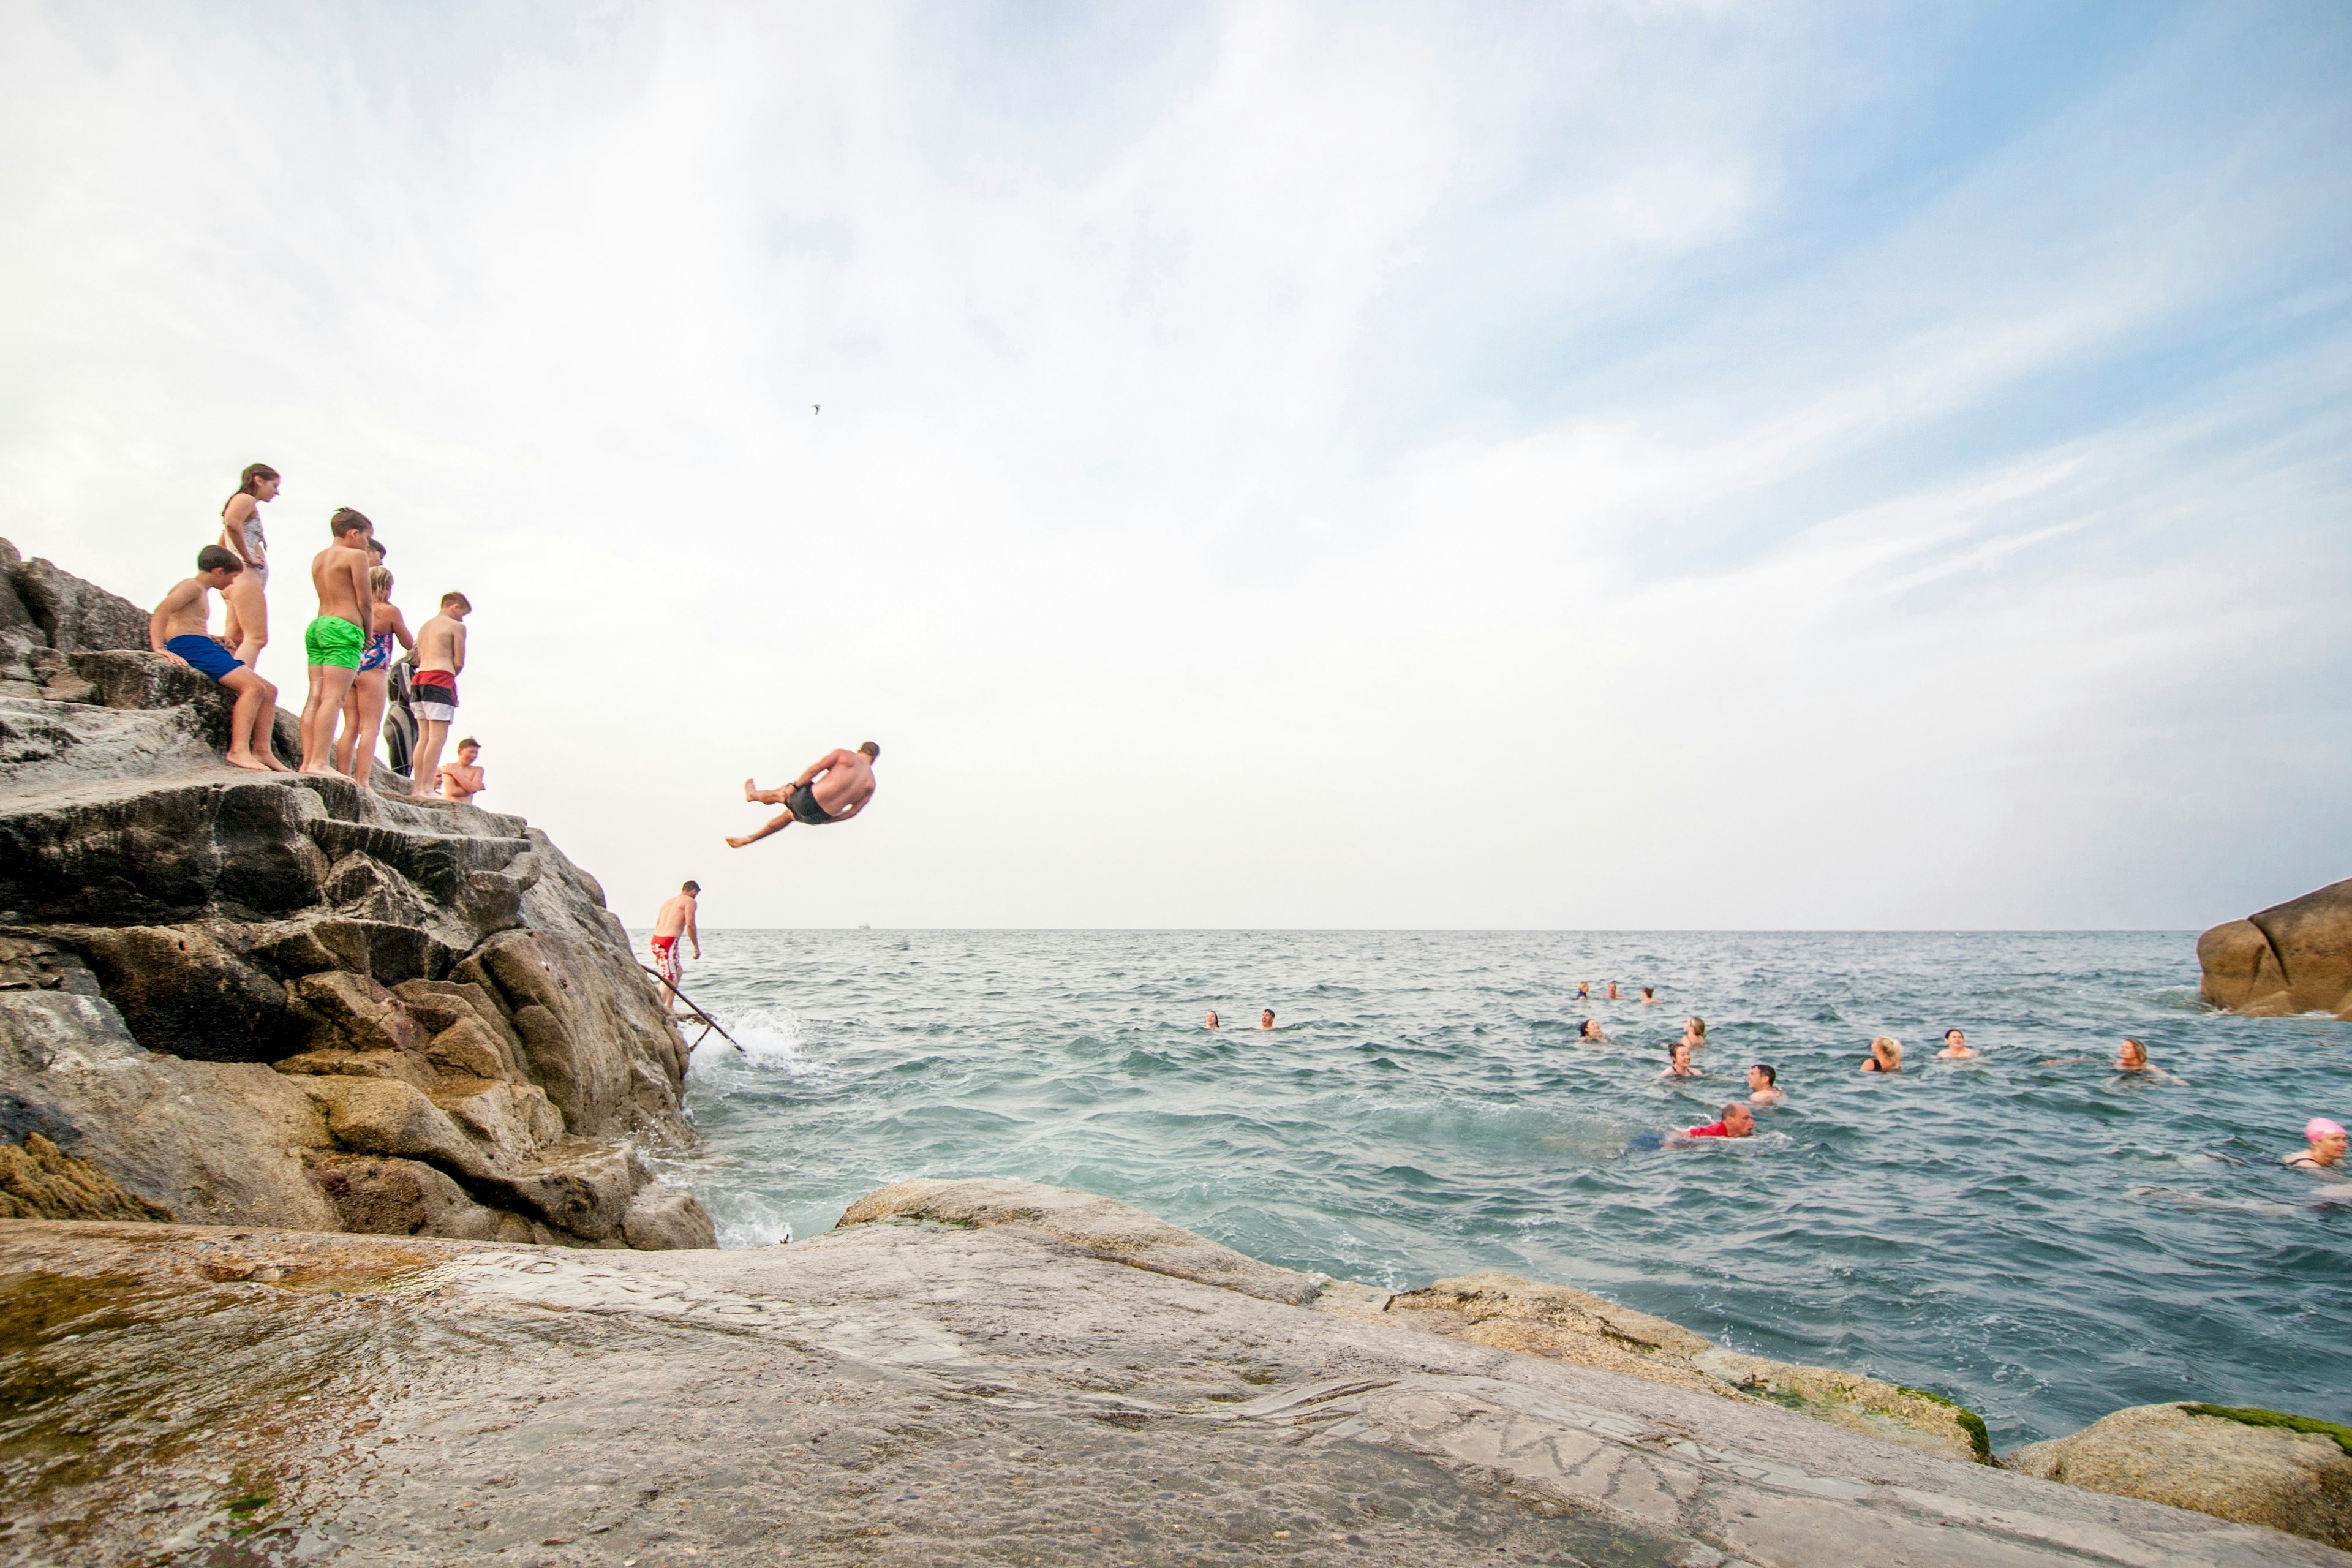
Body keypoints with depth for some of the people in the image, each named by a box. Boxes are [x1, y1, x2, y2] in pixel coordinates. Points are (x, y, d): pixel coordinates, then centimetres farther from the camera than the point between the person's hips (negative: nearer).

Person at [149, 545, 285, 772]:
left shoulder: (202, 593, 29)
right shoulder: (192, 586, -1)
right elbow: (161, 611, -16)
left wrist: (215, 641, 24)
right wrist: (159, 648, -26)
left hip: (204, 649, 10)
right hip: (190, 646, -10)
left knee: (269, 691, 4)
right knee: (253, 687, -26)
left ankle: (261, 751, -3)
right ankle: (239, 750, -35)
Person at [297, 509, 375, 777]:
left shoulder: (318, 558, 22)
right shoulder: (355, 556, -2)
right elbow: (364, 601, -5)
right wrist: (368, 634, 7)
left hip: (317, 625, 8)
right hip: (343, 627, -8)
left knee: (315, 697, 3)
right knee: (333, 697, -14)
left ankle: (307, 761, -1)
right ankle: (320, 762, -21)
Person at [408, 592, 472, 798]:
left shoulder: (424, 627, 24)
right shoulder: (456, 626, 1)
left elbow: (419, 661, 19)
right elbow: (459, 663, -4)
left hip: (419, 681, 8)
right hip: (440, 681, -8)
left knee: (424, 737, 7)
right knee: (438, 736, -11)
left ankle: (417, 787, 2)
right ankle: (427, 789, -17)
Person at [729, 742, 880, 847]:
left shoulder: (845, 755, -2)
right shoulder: (870, 784, 8)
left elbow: (815, 769, -10)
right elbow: (852, 812, 5)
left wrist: (794, 786, 1)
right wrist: (827, 820, 16)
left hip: (808, 800, -5)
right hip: (821, 817, 5)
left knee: (778, 795, 28)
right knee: (790, 815, 34)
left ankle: (754, 794, 60)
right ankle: (748, 839, 47)